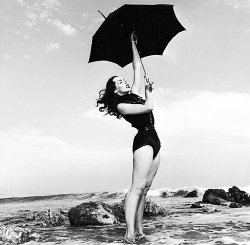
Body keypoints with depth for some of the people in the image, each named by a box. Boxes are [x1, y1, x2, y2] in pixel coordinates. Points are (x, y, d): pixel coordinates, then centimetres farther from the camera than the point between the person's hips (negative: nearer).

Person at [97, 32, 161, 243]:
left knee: (145, 187, 5)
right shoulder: (121, 105, -6)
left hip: (154, 141, 8)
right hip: (144, 141, -8)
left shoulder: (135, 94, 16)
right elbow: (149, 107, -14)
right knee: (137, 187, -15)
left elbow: (137, 67, 20)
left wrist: (133, 43, 23)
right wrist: (149, 90, 5)